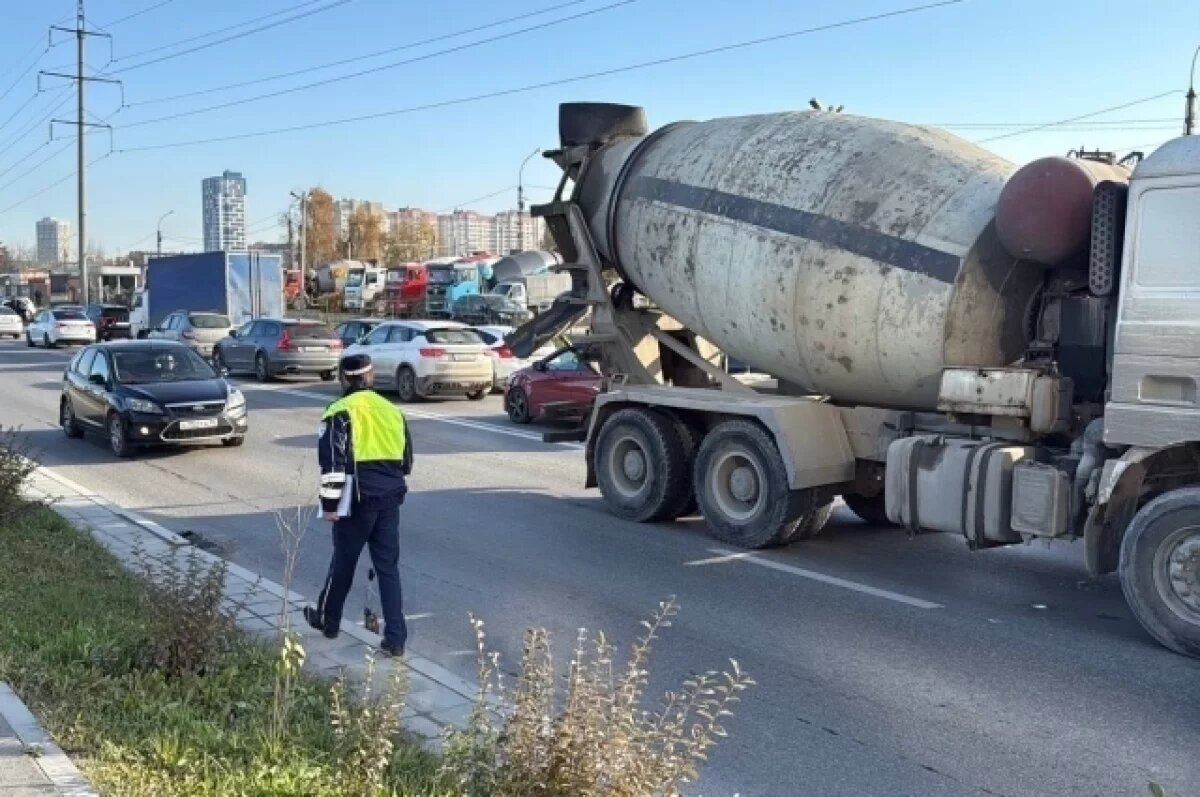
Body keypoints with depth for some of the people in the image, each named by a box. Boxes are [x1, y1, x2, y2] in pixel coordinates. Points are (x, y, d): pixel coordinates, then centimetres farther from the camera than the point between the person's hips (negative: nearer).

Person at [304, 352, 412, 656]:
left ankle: (327, 619, 34)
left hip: (358, 499, -5)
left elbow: (332, 462, -14)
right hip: (390, 497, 5)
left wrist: (330, 503, -9)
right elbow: (406, 458, 19)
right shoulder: (392, 410, 12)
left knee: (343, 562, 13)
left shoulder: (341, 412, -8)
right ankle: (395, 638, 3)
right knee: (388, 565, 7)